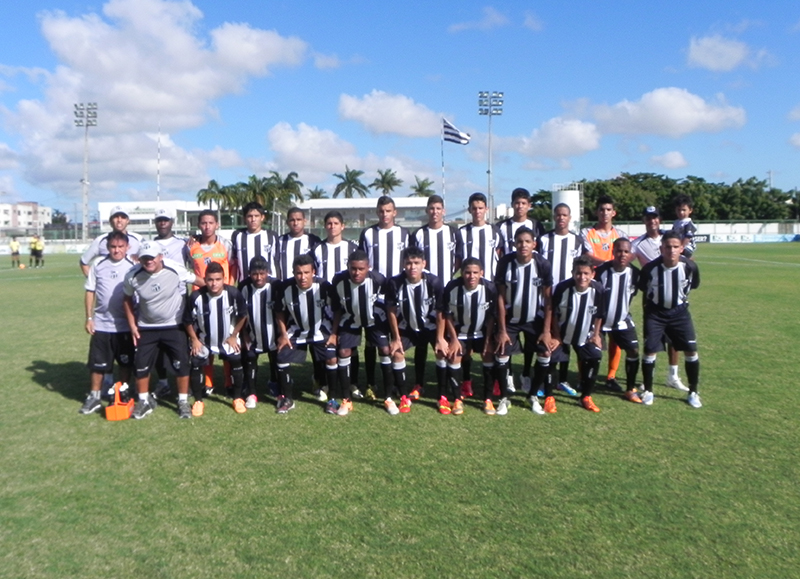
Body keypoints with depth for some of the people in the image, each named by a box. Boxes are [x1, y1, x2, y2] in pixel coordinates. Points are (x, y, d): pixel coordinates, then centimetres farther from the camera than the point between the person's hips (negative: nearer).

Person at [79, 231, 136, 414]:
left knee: (125, 362, 11)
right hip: (101, 324, 1)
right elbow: (90, 292, 5)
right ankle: (94, 397, 23)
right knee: (97, 363, 8)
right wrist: (89, 318, 1)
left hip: (125, 325, -1)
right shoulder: (98, 265, 0)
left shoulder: (133, 266, -5)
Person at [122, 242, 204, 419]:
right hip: (146, 328, 2)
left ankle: (183, 401, 16)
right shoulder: (133, 276, -14)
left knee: (181, 364, -1)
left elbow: (198, 281, -8)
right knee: (141, 365, 5)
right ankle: (144, 401, 26)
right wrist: (132, 326, 2)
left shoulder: (176, 270, -23)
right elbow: (128, 299, 3)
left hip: (175, 326, -2)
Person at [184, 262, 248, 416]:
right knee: (196, 367, 0)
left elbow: (242, 315, -8)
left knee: (237, 364, 4)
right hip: (203, 340, -1)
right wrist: (194, 339, -7)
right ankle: (198, 401, 22)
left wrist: (234, 336, -5)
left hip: (228, 339, 1)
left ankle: (238, 398, 24)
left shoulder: (234, 293, -27)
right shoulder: (196, 296, -28)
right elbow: (188, 320, -10)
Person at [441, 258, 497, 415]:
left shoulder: (489, 288, -24)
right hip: (459, 332, -1)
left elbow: (491, 316, -11)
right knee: (453, 358, -11)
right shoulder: (452, 288, -27)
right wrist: (454, 339, -13)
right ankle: (457, 400, 3)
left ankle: (488, 400, 5)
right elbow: (447, 315, -12)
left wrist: (488, 340, -10)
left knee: (489, 356, -8)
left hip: (482, 332, 1)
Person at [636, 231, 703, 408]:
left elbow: (693, 285, 5)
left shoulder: (690, 266, -18)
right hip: (655, 312, -1)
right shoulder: (650, 268, -22)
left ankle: (693, 392, 17)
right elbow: (643, 289, -3)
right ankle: (648, 390, 13)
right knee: (649, 350, -6)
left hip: (679, 311, 2)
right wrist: (648, 308, 7)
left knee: (691, 350, -1)